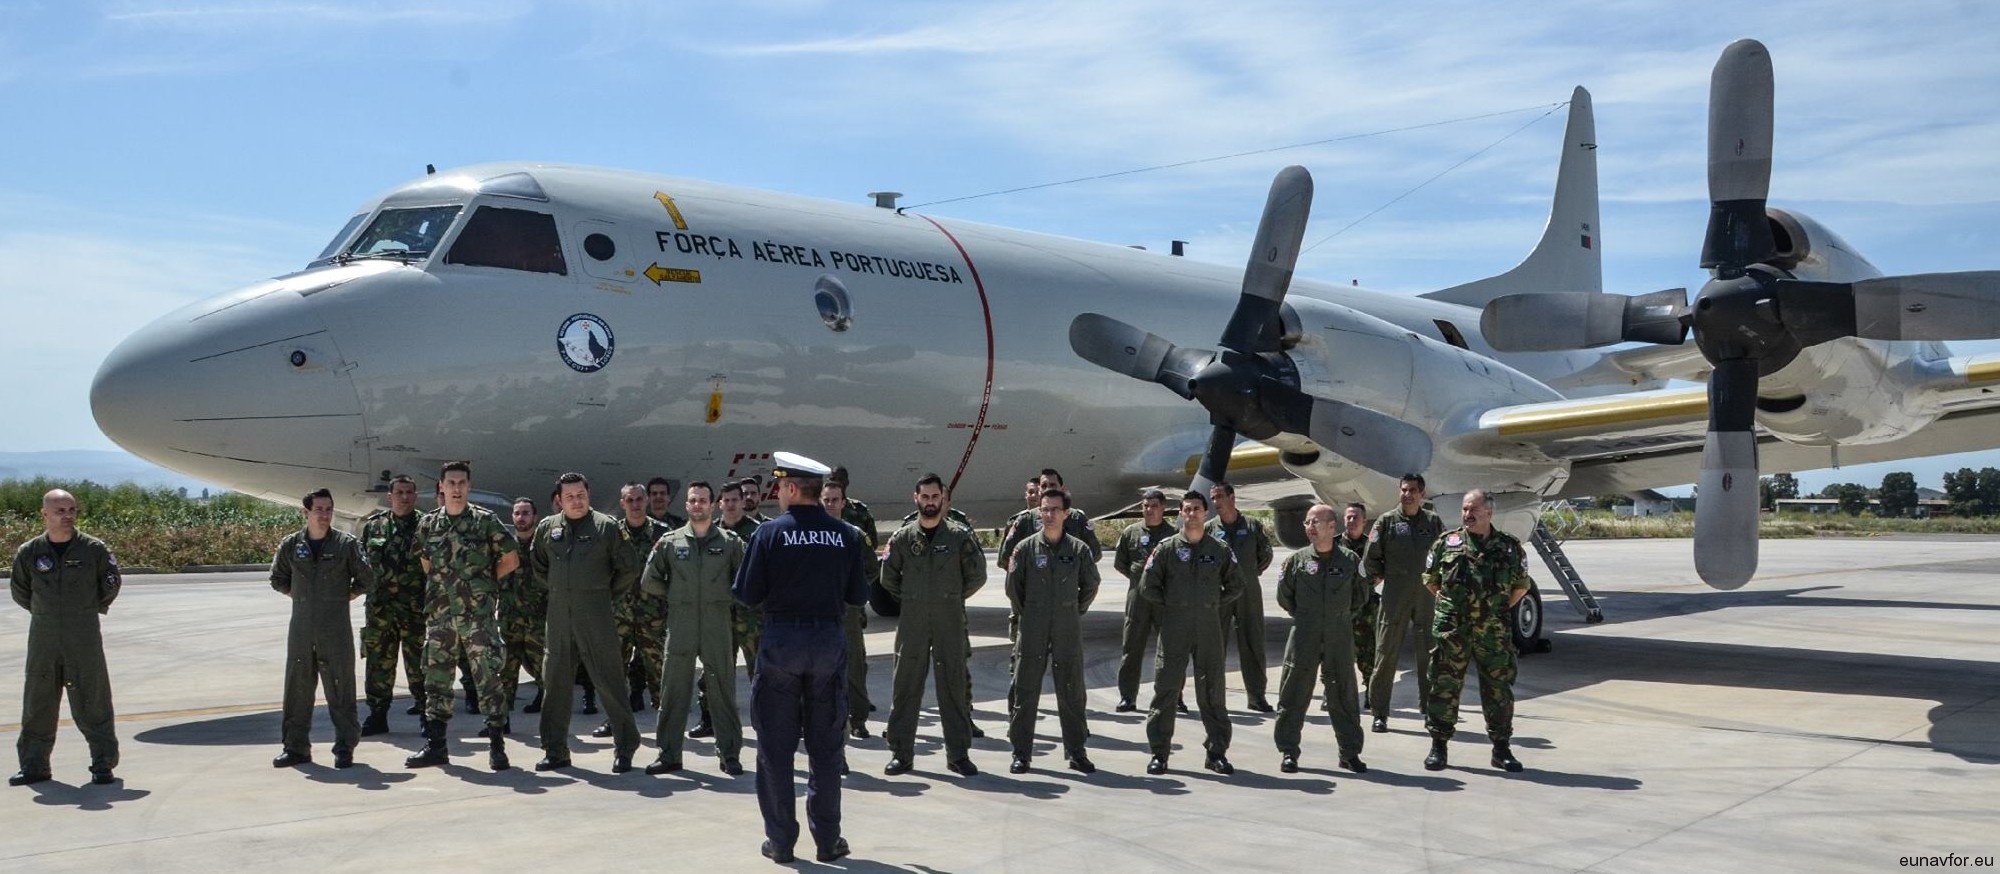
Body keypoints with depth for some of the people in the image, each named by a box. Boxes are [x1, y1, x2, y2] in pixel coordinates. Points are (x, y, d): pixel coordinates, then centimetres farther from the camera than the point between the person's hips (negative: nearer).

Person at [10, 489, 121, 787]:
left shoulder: (94, 549, -3)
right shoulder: (28, 552, 2)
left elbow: (111, 584, 11)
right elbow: (19, 591, 16)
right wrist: (43, 612, 14)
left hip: (84, 638, -2)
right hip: (43, 638, 2)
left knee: (91, 703, 0)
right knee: (37, 704, 8)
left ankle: (103, 765, 5)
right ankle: (33, 765, 20)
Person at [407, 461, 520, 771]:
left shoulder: (485, 521, -1)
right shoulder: (428, 523, 9)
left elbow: (512, 559, 3)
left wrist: (484, 582, 3)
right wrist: (442, 584, 12)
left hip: (479, 615, -4)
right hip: (439, 615, 4)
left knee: (488, 678, -4)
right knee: (436, 679, 8)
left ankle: (497, 746, 3)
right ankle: (435, 745, 18)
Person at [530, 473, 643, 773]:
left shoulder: (608, 527, -4)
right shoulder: (547, 528, 8)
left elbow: (629, 569, 1)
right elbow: (538, 565, 24)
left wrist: (607, 595, 5)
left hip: (596, 615, -4)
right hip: (558, 614, 4)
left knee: (609, 680, -3)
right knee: (556, 681, 9)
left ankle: (624, 748, 6)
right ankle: (555, 750, 20)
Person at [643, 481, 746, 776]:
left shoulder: (730, 541, 4)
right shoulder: (670, 541, 6)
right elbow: (648, 581, 12)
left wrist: (728, 598, 2)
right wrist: (672, 598, 8)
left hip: (718, 627, -1)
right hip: (680, 627, 1)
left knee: (723, 690, 2)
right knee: (673, 690, 5)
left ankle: (729, 753, 11)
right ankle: (669, 754, 15)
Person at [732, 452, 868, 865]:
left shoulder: (770, 532, -8)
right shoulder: (846, 536, -2)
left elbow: (746, 595, -8)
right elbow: (859, 596, 2)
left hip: (780, 640, -2)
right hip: (829, 640, 2)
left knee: (776, 746, 9)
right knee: (825, 745, 12)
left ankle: (780, 840, 13)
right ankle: (827, 839, 16)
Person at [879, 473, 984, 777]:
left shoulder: (960, 536, 0)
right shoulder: (902, 537, 4)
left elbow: (977, 576, 6)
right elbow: (888, 577, 12)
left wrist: (953, 598, 7)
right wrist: (911, 599, 10)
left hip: (950, 622, -1)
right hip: (912, 623, 1)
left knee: (954, 686, 3)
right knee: (905, 687, 4)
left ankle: (958, 753, 11)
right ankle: (900, 752, 13)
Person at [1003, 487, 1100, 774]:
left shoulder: (1079, 549, 1)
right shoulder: (1026, 548, -1)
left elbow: (1090, 586, 13)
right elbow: (1013, 587, 6)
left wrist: (1075, 611, 11)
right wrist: (1025, 613, 8)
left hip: (1068, 633, 1)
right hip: (1033, 633, -1)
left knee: (1072, 693, 7)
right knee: (1026, 692, 3)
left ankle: (1075, 752, 18)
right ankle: (1021, 753, 11)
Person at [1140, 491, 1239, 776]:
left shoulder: (1220, 550, 6)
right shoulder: (1166, 549, 1)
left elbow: (1235, 585, 16)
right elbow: (1147, 586, 3)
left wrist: (1215, 604, 8)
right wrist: (1170, 604, 3)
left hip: (1210, 628, 2)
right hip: (1174, 629, -1)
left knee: (1212, 691, 7)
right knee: (1166, 689, -1)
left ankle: (1217, 752, 16)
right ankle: (1159, 752, 7)